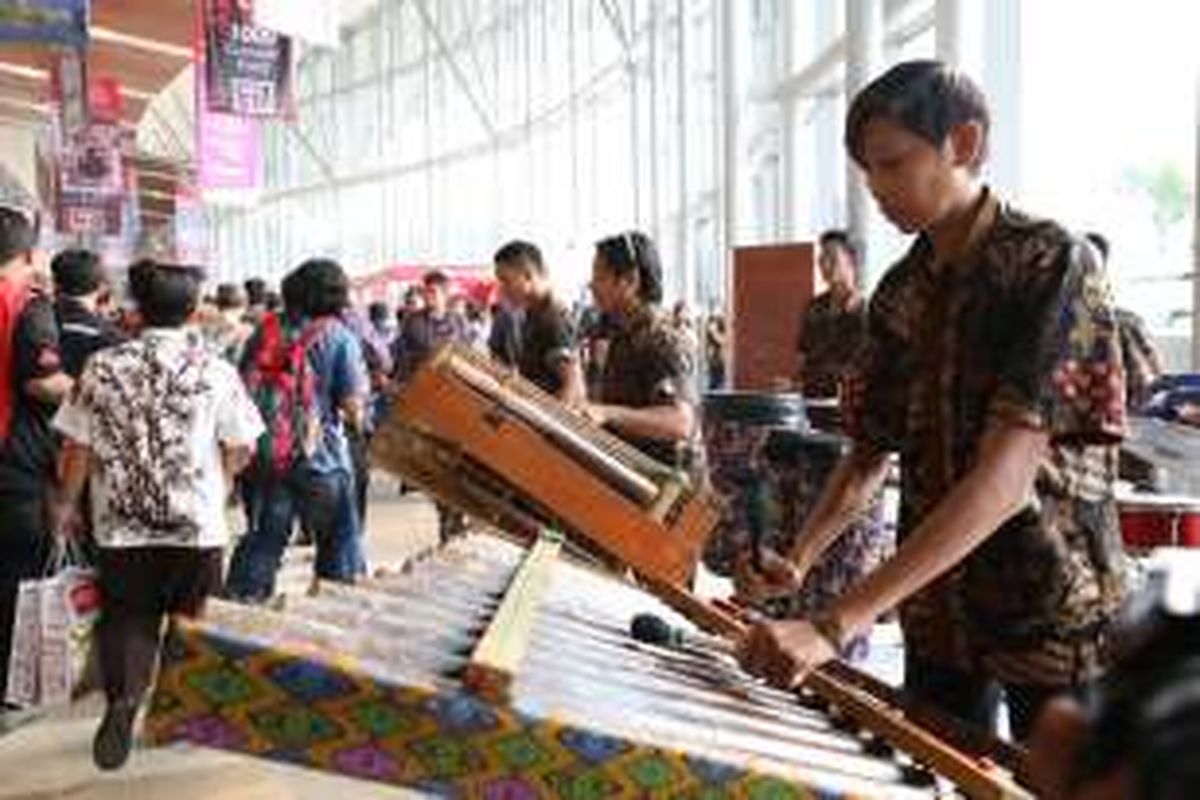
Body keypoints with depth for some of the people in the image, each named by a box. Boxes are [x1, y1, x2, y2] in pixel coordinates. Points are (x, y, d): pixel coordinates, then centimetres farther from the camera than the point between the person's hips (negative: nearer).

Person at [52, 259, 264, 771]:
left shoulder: (103, 367, -3)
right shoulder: (216, 371, -6)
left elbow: (76, 447, 0)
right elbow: (240, 449, -2)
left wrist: (68, 504, 14)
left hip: (122, 524, 1)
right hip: (198, 524, 0)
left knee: (126, 618, 13)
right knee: (191, 622, 17)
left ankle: (122, 696, -10)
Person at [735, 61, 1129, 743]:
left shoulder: (1053, 264, -16)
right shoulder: (901, 291, 3)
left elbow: (1005, 476, -27)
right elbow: (871, 454, 6)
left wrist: (836, 624, -33)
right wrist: (797, 565, -12)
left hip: (1054, 613, -5)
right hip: (935, 606, 6)